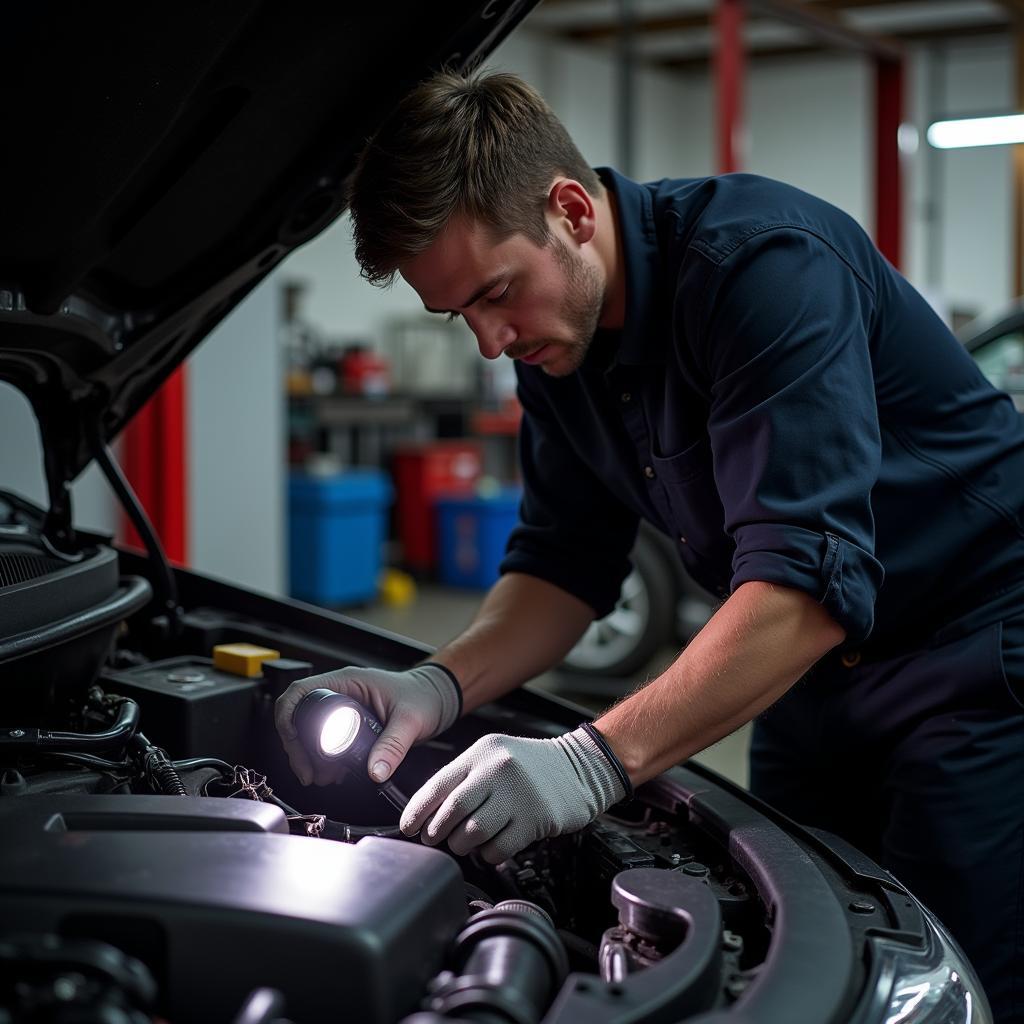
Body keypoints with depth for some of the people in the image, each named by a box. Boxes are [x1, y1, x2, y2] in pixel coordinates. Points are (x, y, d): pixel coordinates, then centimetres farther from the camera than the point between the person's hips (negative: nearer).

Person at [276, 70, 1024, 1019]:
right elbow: (565, 564, 3)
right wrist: (440, 685, -14)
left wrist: (597, 760, -41)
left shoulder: (760, 260, -28)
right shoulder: (556, 338, -2)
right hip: (815, 667, 7)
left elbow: (806, 583, -35)